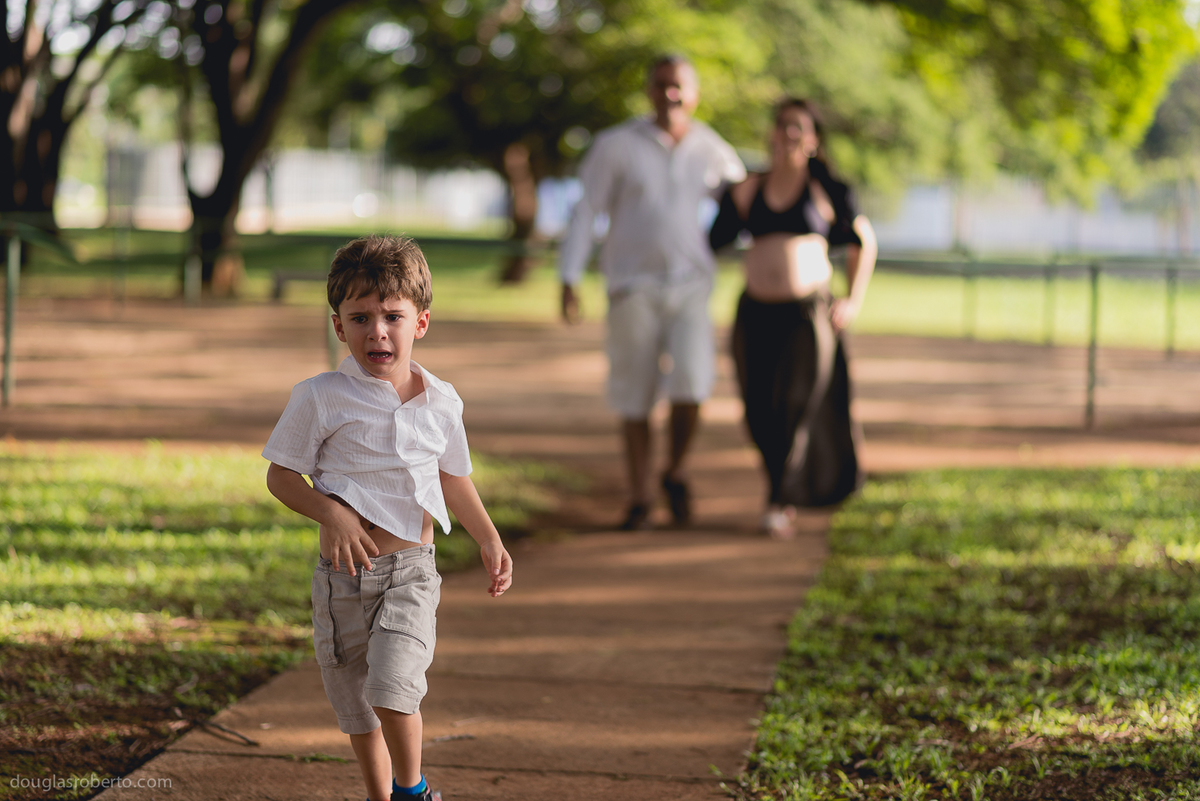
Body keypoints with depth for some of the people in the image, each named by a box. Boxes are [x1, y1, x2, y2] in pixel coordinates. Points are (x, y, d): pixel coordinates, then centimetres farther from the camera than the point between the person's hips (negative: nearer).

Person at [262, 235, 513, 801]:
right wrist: (331, 514, -19)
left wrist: (489, 540, 13)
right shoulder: (320, 399, -8)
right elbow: (280, 476, -4)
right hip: (342, 576, 0)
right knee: (356, 709, 11)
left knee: (393, 687, -19)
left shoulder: (441, 403, 1)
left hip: (411, 571, 0)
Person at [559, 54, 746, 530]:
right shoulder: (616, 145, -4)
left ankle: (675, 474, 11)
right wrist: (569, 282, -8)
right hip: (633, 288, -1)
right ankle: (640, 500, 16)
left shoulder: (713, 152, 4)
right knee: (634, 398, 2)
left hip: (691, 285, 1)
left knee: (691, 387, -15)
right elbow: (586, 214, -2)